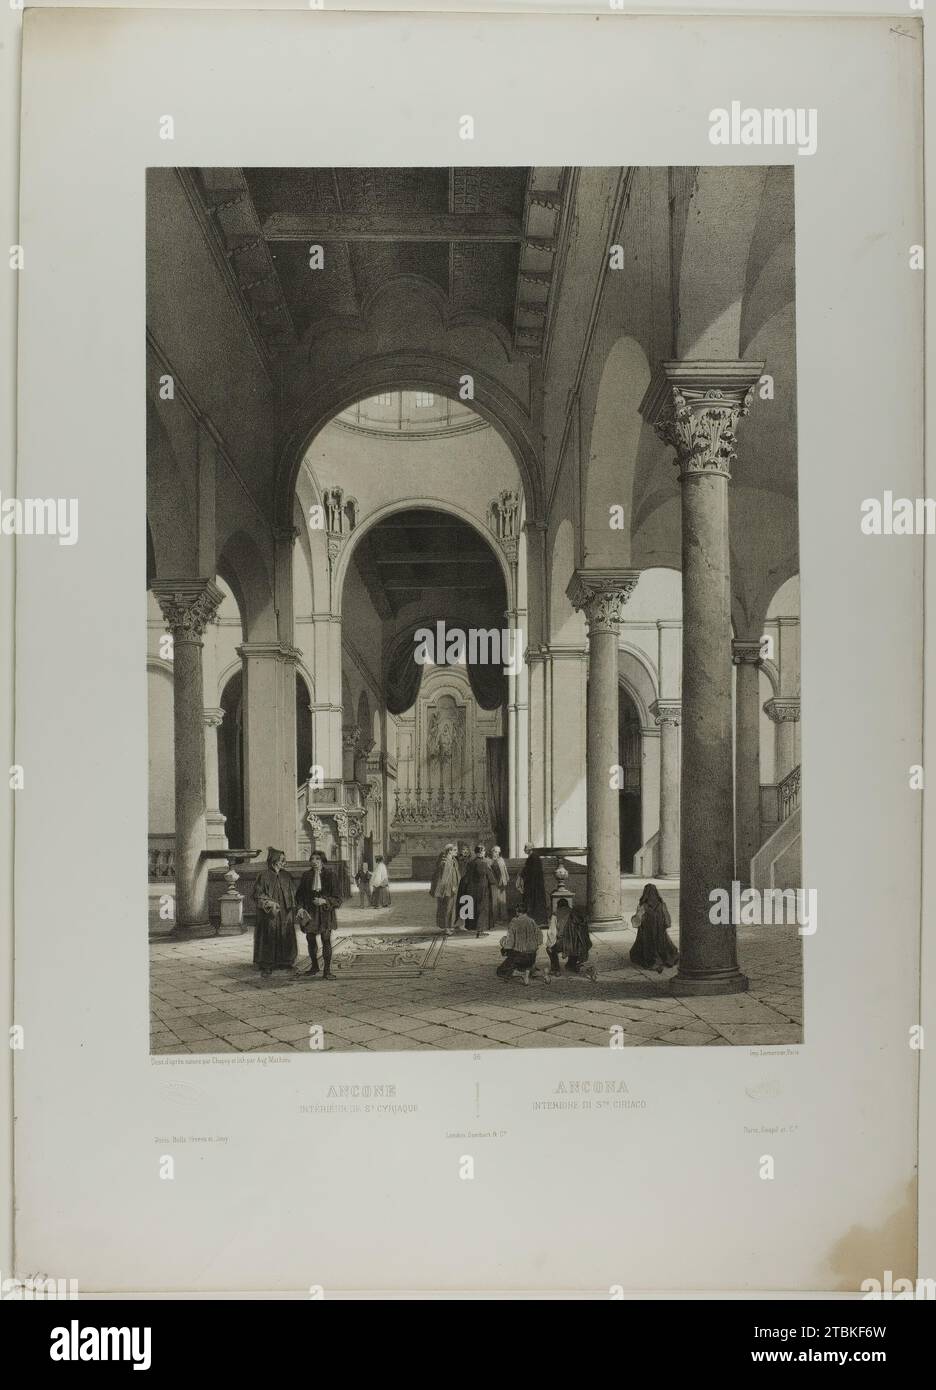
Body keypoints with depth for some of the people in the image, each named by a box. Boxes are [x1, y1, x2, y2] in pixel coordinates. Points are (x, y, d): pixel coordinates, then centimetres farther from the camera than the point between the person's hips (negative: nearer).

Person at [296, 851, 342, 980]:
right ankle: (314, 966, 31)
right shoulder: (306, 876, 2)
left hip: (325, 912, -3)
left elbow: (337, 898, -5)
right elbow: (299, 894, 11)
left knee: (326, 940, -9)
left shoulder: (330, 875, -7)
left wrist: (324, 901, -20)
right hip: (309, 912, 3)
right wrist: (301, 907, -5)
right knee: (310, 940, 10)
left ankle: (326, 970, -2)